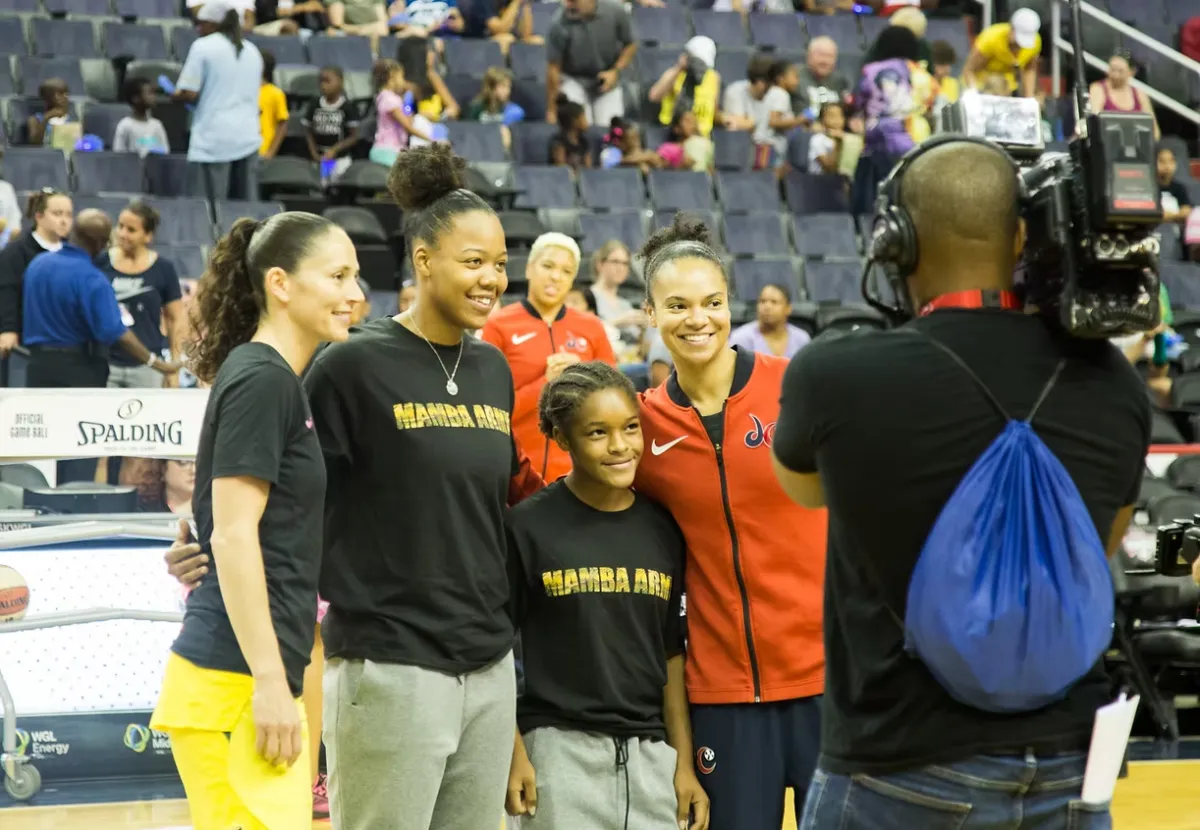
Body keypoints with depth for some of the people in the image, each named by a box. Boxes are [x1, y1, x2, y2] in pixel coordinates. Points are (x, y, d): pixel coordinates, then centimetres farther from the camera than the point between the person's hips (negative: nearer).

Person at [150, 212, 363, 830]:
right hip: (235, 682, -9)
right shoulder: (260, 381, -10)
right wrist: (269, 682, -19)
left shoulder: (281, 382, 17)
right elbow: (233, 536, -17)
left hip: (258, 678, 9)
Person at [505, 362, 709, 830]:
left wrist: (684, 763, 11)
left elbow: (670, 654, 13)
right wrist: (513, 754, -9)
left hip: (649, 752, 4)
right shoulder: (529, 527, -4)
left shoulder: (661, 531, 8)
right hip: (558, 748, -4)